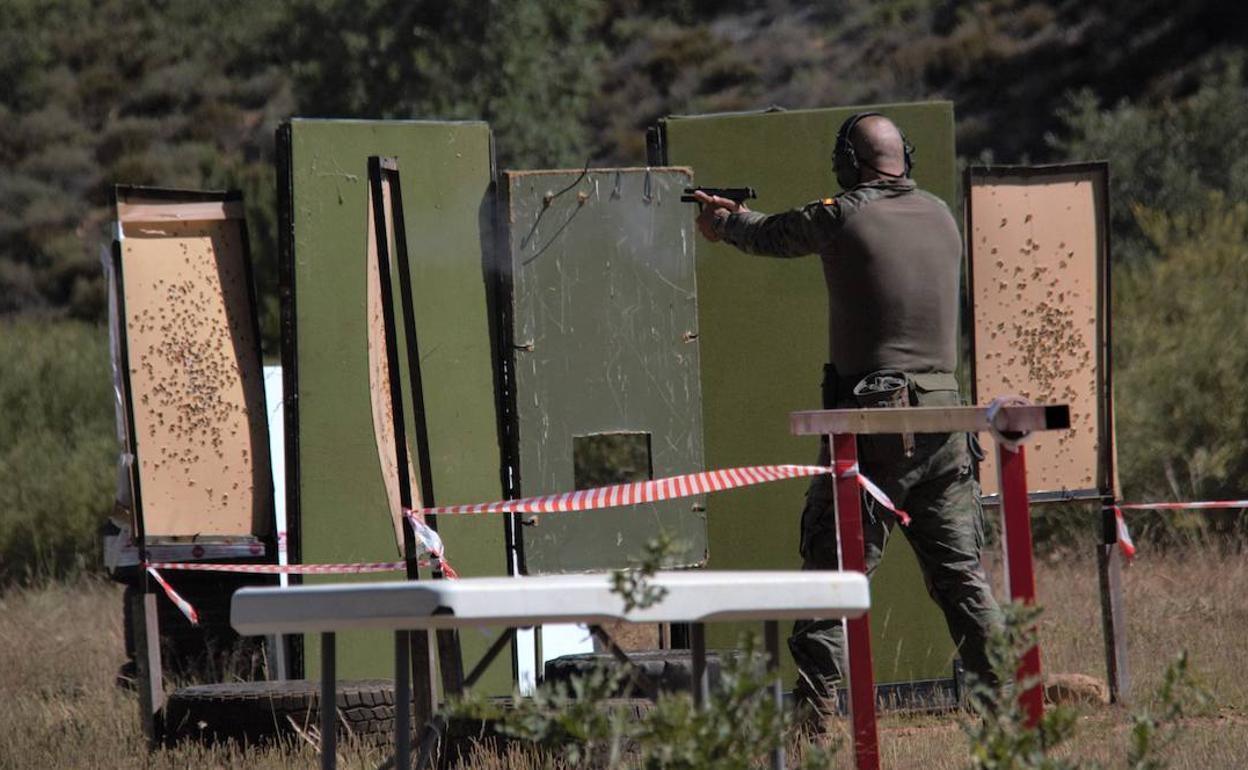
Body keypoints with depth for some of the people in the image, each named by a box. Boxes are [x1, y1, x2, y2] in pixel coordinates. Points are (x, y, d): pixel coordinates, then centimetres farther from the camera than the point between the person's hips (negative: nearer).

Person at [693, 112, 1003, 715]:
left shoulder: (844, 218, -7)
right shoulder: (941, 218, 11)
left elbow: (769, 237, 11)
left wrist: (724, 220, 36)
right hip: (943, 411, 5)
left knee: (837, 559, -2)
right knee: (958, 566, 12)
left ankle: (816, 700, -8)